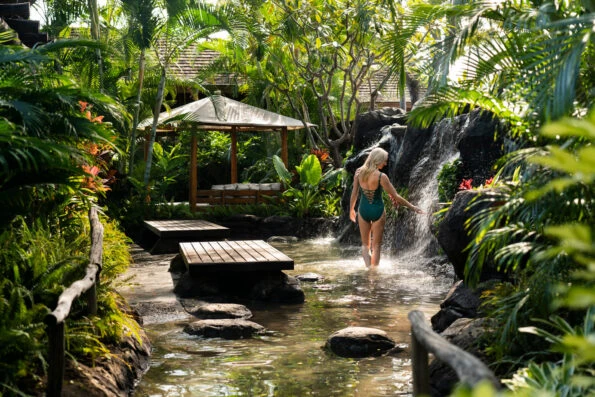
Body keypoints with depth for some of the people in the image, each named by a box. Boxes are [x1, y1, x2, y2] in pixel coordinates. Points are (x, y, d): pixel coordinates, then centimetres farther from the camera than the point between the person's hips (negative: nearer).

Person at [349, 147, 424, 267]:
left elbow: (354, 193, 2)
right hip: (377, 211, -3)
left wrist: (351, 209, 18)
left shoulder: (359, 172, -6)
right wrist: (412, 207, -3)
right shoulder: (381, 176, -18)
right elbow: (395, 197, -13)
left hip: (363, 210, 3)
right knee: (376, 246, 10)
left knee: (365, 244, 17)